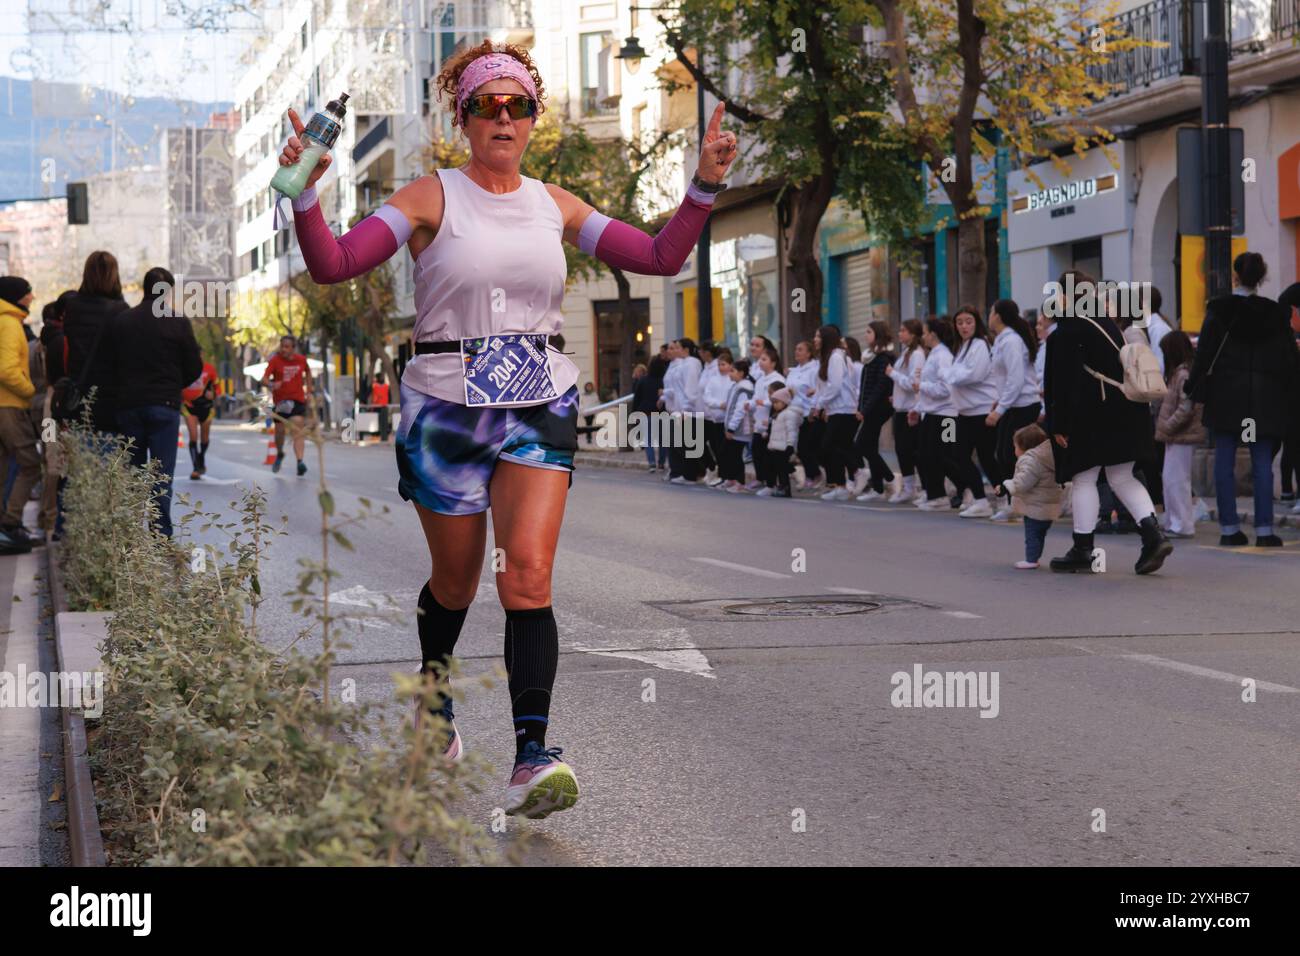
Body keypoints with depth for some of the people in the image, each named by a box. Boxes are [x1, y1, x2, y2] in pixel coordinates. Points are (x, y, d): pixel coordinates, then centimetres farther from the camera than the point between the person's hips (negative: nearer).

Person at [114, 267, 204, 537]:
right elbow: (194, 368, -2)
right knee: (163, 473, -2)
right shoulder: (178, 322, -5)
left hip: (128, 405, 3)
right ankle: (161, 533, -8)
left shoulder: (123, 321, 3)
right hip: (165, 404, -3)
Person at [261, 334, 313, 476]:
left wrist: (309, 390, 17)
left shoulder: (301, 359, 0)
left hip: (298, 399, 0)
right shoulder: (275, 360, -8)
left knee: (298, 430, -17)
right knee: (279, 430, 10)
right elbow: (264, 379, -19)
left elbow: (308, 371, 23)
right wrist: (271, 385, -41)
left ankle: (300, 461, -29)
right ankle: (279, 454, 40)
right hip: (280, 400, 0)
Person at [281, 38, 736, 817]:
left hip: (540, 406, 2)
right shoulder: (432, 198, -2)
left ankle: (532, 757, -20)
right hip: (447, 404, -1)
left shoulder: (554, 205, 9)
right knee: (456, 582, 11)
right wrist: (305, 195, -25)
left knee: (529, 575, -14)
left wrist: (705, 185, -3)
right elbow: (334, 264, -10)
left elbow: (661, 258, 8)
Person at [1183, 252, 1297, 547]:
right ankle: (1264, 530, -2)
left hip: (1226, 394, -2)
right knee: (1262, 465, 3)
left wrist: (1192, 387, 3)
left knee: (1224, 463, 4)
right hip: (1265, 398, 2)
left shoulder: (1220, 309, -3)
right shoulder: (1275, 313, 5)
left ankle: (1229, 529, 2)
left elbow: (1205, 351, -5)